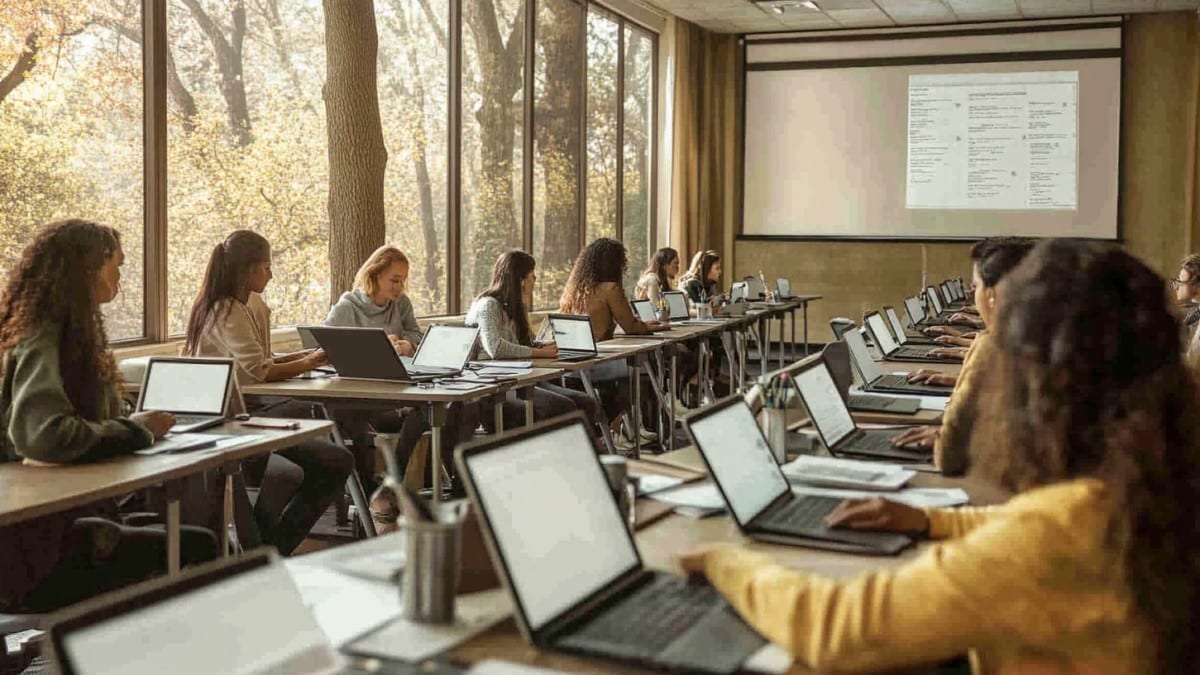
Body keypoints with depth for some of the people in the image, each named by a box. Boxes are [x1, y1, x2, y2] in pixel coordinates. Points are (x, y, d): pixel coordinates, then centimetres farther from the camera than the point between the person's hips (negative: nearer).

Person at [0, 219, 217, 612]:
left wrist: (135, 424, -5)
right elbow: (45, 435, -31)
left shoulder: (67, 336, 13)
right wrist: (135, 430, -18)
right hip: (37, 550, -9)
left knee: (199, 545, 1)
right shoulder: (39, 341, -16)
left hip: (68, 517, 9)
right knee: (196, 550, -12)